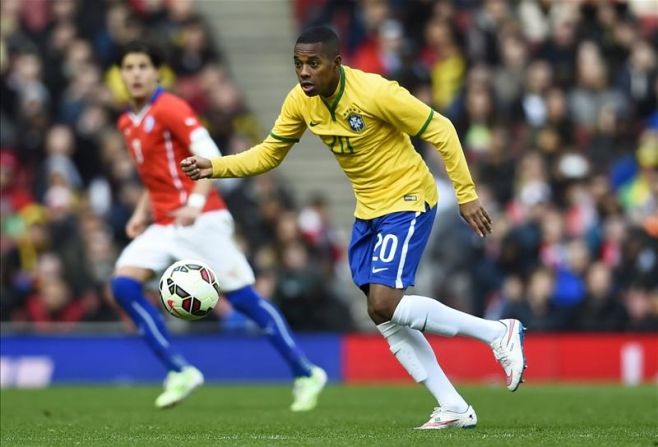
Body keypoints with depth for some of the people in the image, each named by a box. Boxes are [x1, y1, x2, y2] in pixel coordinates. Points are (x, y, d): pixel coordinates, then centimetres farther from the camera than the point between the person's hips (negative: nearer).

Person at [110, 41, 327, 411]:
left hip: (201, 222, -8)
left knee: (243, 297, -7)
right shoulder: (128, 123, 15)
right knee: (124, 284, -11)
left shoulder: (170, 109, -10)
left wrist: (196, 201, -33)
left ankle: (307, 373, 5)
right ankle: (180, 371, -8)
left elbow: (210, 156, -20)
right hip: (164, 226, 8)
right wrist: (142, 213, 15)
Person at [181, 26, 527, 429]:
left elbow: (440, 130, -18)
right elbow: (267, 155, 6)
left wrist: (466, 195, -17)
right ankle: (454, 409, 8)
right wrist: (214, 166, -10)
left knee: (384, 304, -20)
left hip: (408, 202, -8)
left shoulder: (375, 93, -25)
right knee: (386, 318, 2)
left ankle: (498, 334, -7)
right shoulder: (300, 101, -5)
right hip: (368, 210, 8)